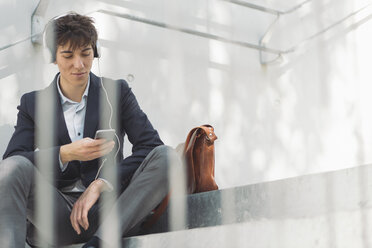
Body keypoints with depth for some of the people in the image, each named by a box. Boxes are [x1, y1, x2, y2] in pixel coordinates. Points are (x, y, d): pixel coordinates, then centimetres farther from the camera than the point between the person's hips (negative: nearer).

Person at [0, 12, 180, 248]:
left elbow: (151, 145, -1)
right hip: (57, 217, 0)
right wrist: (64, 154, -19)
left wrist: (101, 184, -13)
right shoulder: (32, 103, 12)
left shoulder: (117, 91, 11)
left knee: (166, 156, -24)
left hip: (107, 206, 1)